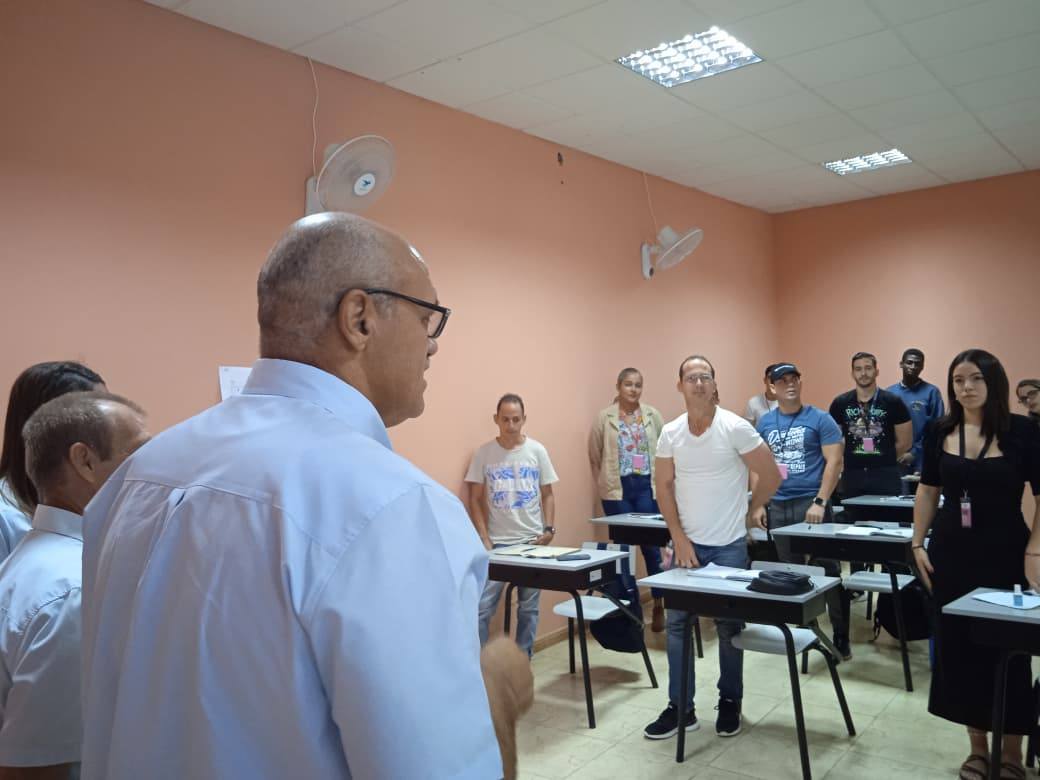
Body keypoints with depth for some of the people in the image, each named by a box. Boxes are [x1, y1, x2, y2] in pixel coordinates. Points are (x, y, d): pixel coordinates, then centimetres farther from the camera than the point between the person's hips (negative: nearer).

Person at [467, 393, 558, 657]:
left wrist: (549, 528, -5)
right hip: (496, 542, -1)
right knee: (482, 607, -5)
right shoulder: (484, 453, -2)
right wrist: (484, 539, -6)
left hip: (532, 540, 1)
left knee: (528, 607, 10)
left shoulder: (537, 451, 1)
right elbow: (475, 500, 1)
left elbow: (547, 495, 7)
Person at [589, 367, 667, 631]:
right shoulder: (605, 418, 0)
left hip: (647, 486, 1)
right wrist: (606, 483, 6)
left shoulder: (652, 415, 3)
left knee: (652, 545, 1)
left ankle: (658, 605, 14)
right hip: (617, 490, 0)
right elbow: (594, 455, 5)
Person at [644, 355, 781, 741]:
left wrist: (747, 514, 4)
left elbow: (771, 477, -5)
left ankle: (730, 704, 27)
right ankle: (680, 708, 17)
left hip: (728, 546, -3)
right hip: (686, 543, 3)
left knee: (729, 626, 9)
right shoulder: (670, 433, -1)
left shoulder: (735, 428, -12)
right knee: (677, 623, 5)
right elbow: (664, 488, 3)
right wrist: (679, 538, -4)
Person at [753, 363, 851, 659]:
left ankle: (841, 636, 9)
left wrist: (820, 502, -15)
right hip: (778, 506, 4)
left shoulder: (820, 419, -3)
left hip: (811, 503, -4)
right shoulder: (765, 423, 9)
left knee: (828, 570, -1)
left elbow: (834, 462, -8)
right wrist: (759, 504, 4)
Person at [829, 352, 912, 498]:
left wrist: (885, 458, 9)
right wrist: (852, 458, 8)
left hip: (886, 474, -2)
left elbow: (904, 441, 2)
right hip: (852, 474, 2)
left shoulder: (892, 402, -3)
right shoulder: (840, 403, 2)